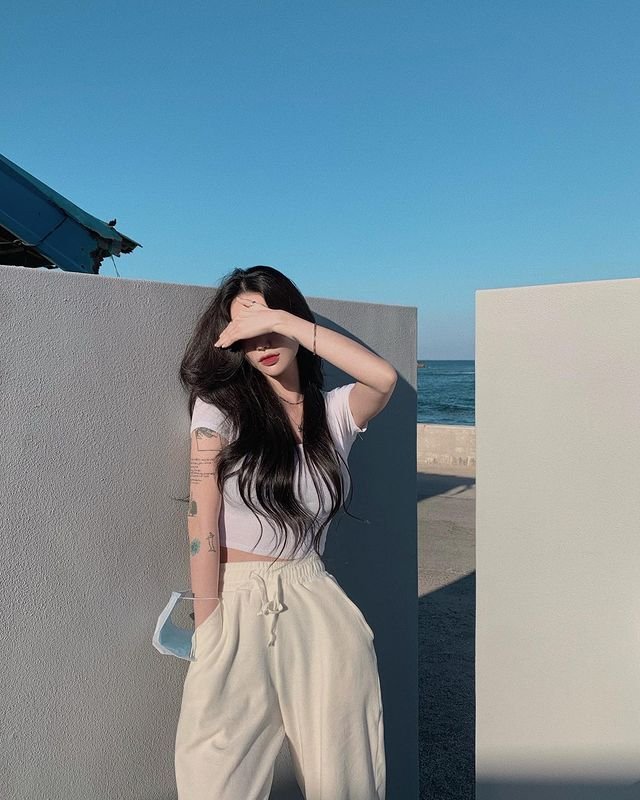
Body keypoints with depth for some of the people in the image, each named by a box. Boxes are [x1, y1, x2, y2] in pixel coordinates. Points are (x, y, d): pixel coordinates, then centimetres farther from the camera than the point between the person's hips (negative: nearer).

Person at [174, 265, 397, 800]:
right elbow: (203, 523, -6)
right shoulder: (220, 406, 0)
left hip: (315, 605, 2)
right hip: (236, 603, -1)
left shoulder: (334, 412, 4)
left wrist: (282, 320, -18)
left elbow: (385, 378, -18)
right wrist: (208, 627, -11)